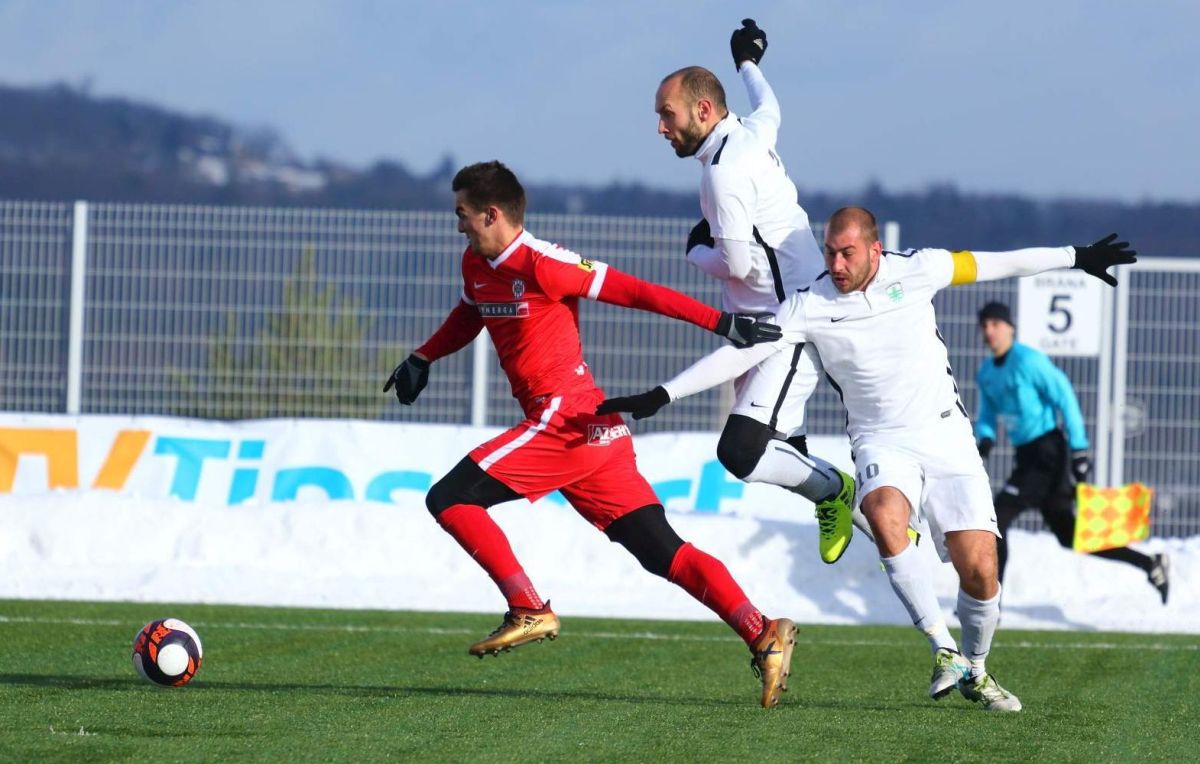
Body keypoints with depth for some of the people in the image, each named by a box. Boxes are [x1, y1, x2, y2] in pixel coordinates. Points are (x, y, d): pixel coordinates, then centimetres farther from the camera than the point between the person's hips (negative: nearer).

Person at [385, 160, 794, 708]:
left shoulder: (540, 264, -12)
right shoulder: (477, 265, 15)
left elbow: (633, 291, -12)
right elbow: (469, 315, 39)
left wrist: (722, 322, -14)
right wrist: (422, 359, 28)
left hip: (568, 418, -9)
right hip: (592, 435, 9)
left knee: (449, 499, -9)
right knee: (664, 553, 2)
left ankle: (529, 612, -9)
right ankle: (763, 634, -5)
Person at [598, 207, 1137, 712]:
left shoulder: (916, 270, -4)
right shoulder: (810, 306, -7)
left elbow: (997, 264, 8)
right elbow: (742, 352, -8)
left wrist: (1076, 258, 15)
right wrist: (661, 396, -15)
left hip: (946, 436, 1)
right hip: (881, 441, -1)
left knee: (980, 570, -9)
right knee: (884, 514, -35)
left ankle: (975, 671, 21)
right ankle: (944, 652, -25)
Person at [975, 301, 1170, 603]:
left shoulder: (1028, 360, -13)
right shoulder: (987, 372, 12)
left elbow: (1065, 399, -14)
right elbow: (987, 414, 20)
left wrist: (1079, 451, -17)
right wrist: (985, 436, -4)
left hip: (1047, 455, -9)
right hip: (1028, 457, 9)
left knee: (998, 517, -16)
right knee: (1069, 536, 13)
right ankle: (1151, 565, 23)